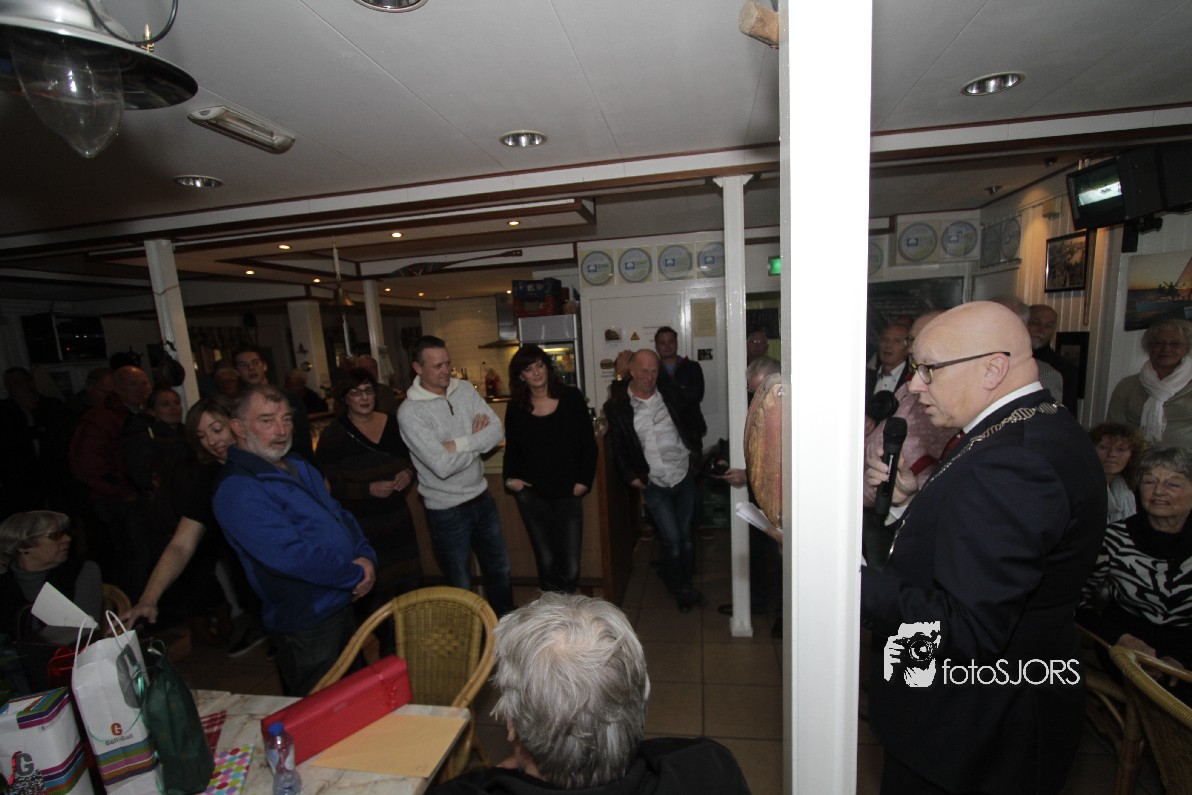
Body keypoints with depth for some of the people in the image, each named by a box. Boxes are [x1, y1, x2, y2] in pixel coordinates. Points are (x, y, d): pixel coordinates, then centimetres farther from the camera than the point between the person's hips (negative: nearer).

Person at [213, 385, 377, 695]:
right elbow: (292, 555, -29)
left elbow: (340, 514, 10)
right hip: (306, 626, -8)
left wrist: (365, 556, -7)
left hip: (344, 606, 8)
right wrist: (356, 575, -18)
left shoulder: (298, 467, 7)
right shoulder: (237, 490, -22)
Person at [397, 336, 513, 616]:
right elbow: (443, 466, -28)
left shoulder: (465, 389, -3)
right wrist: (478, 440, -14)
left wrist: (459, 444, -22)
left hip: (481, 498, 6)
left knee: (499, 571, 22)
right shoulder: (409, 412, -19)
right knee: (461, 587, 14)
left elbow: (497, 431, -10)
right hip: (447, 510, -5)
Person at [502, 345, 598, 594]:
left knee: (570, 565, 0)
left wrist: (584, 480, -4)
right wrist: (510, 478, -4)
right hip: (531, 494, 1)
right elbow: (511, 449, 12)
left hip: (568, 493, -1)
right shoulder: (516, 407, 2)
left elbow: (588, 443, 1)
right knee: (546, 561, 8)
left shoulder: (571, 398, -2)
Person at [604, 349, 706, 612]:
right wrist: (631, 476, -4)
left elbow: (693, 416, 17)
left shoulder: (670, 394, 0)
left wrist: (695, 448, 11)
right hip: (653, 483, -2)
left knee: (686, 534, 12)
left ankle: (686, 582, 34)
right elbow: (617, 445, 0)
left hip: (684, 475, 3)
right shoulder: (617, 406, -7)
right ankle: (680, 589, 22)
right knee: (671, 538, -3)